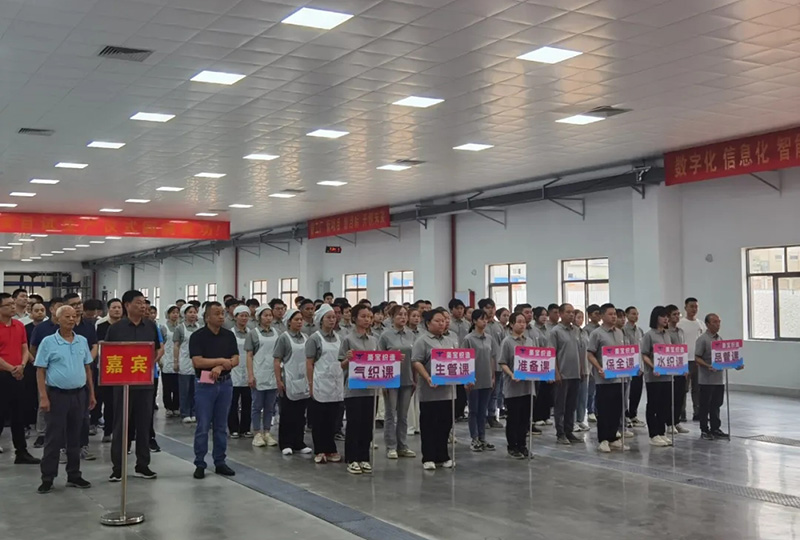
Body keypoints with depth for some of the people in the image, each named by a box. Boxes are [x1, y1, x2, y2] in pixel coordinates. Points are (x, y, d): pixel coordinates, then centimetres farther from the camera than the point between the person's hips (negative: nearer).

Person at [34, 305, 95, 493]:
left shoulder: (82, 341, 7)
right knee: (53, 438, 0)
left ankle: (74, 476, 19)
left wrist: (91, 394, 10)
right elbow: (40, 371, -5)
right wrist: (43, 397, -12)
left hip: (79, 394, 4)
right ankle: (47, 478, 7)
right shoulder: (48, 342, -5)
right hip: (57, 394, -4)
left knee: (75, 437, 10)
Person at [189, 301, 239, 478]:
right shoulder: (197, 336, -7)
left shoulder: (229, 335, 6)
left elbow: (235, 360, 1)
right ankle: (200, 464, 8)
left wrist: (220, 367, -17)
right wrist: (222, 360, -12)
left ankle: (220, 462, 17)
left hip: (225, 384, 4)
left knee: (221, 426, 10)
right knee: (203, 426, -1)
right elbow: (197, 362, -16)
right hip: (205, 384, -4)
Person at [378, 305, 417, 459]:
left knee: (403, 415, 10)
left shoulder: (411, 335, 6)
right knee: (391, 414, 4)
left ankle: (402, 446, 18)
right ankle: (391, 447, 11)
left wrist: (415, 379, 9)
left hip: (407, 380, 4)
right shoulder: (386, 335, -6)